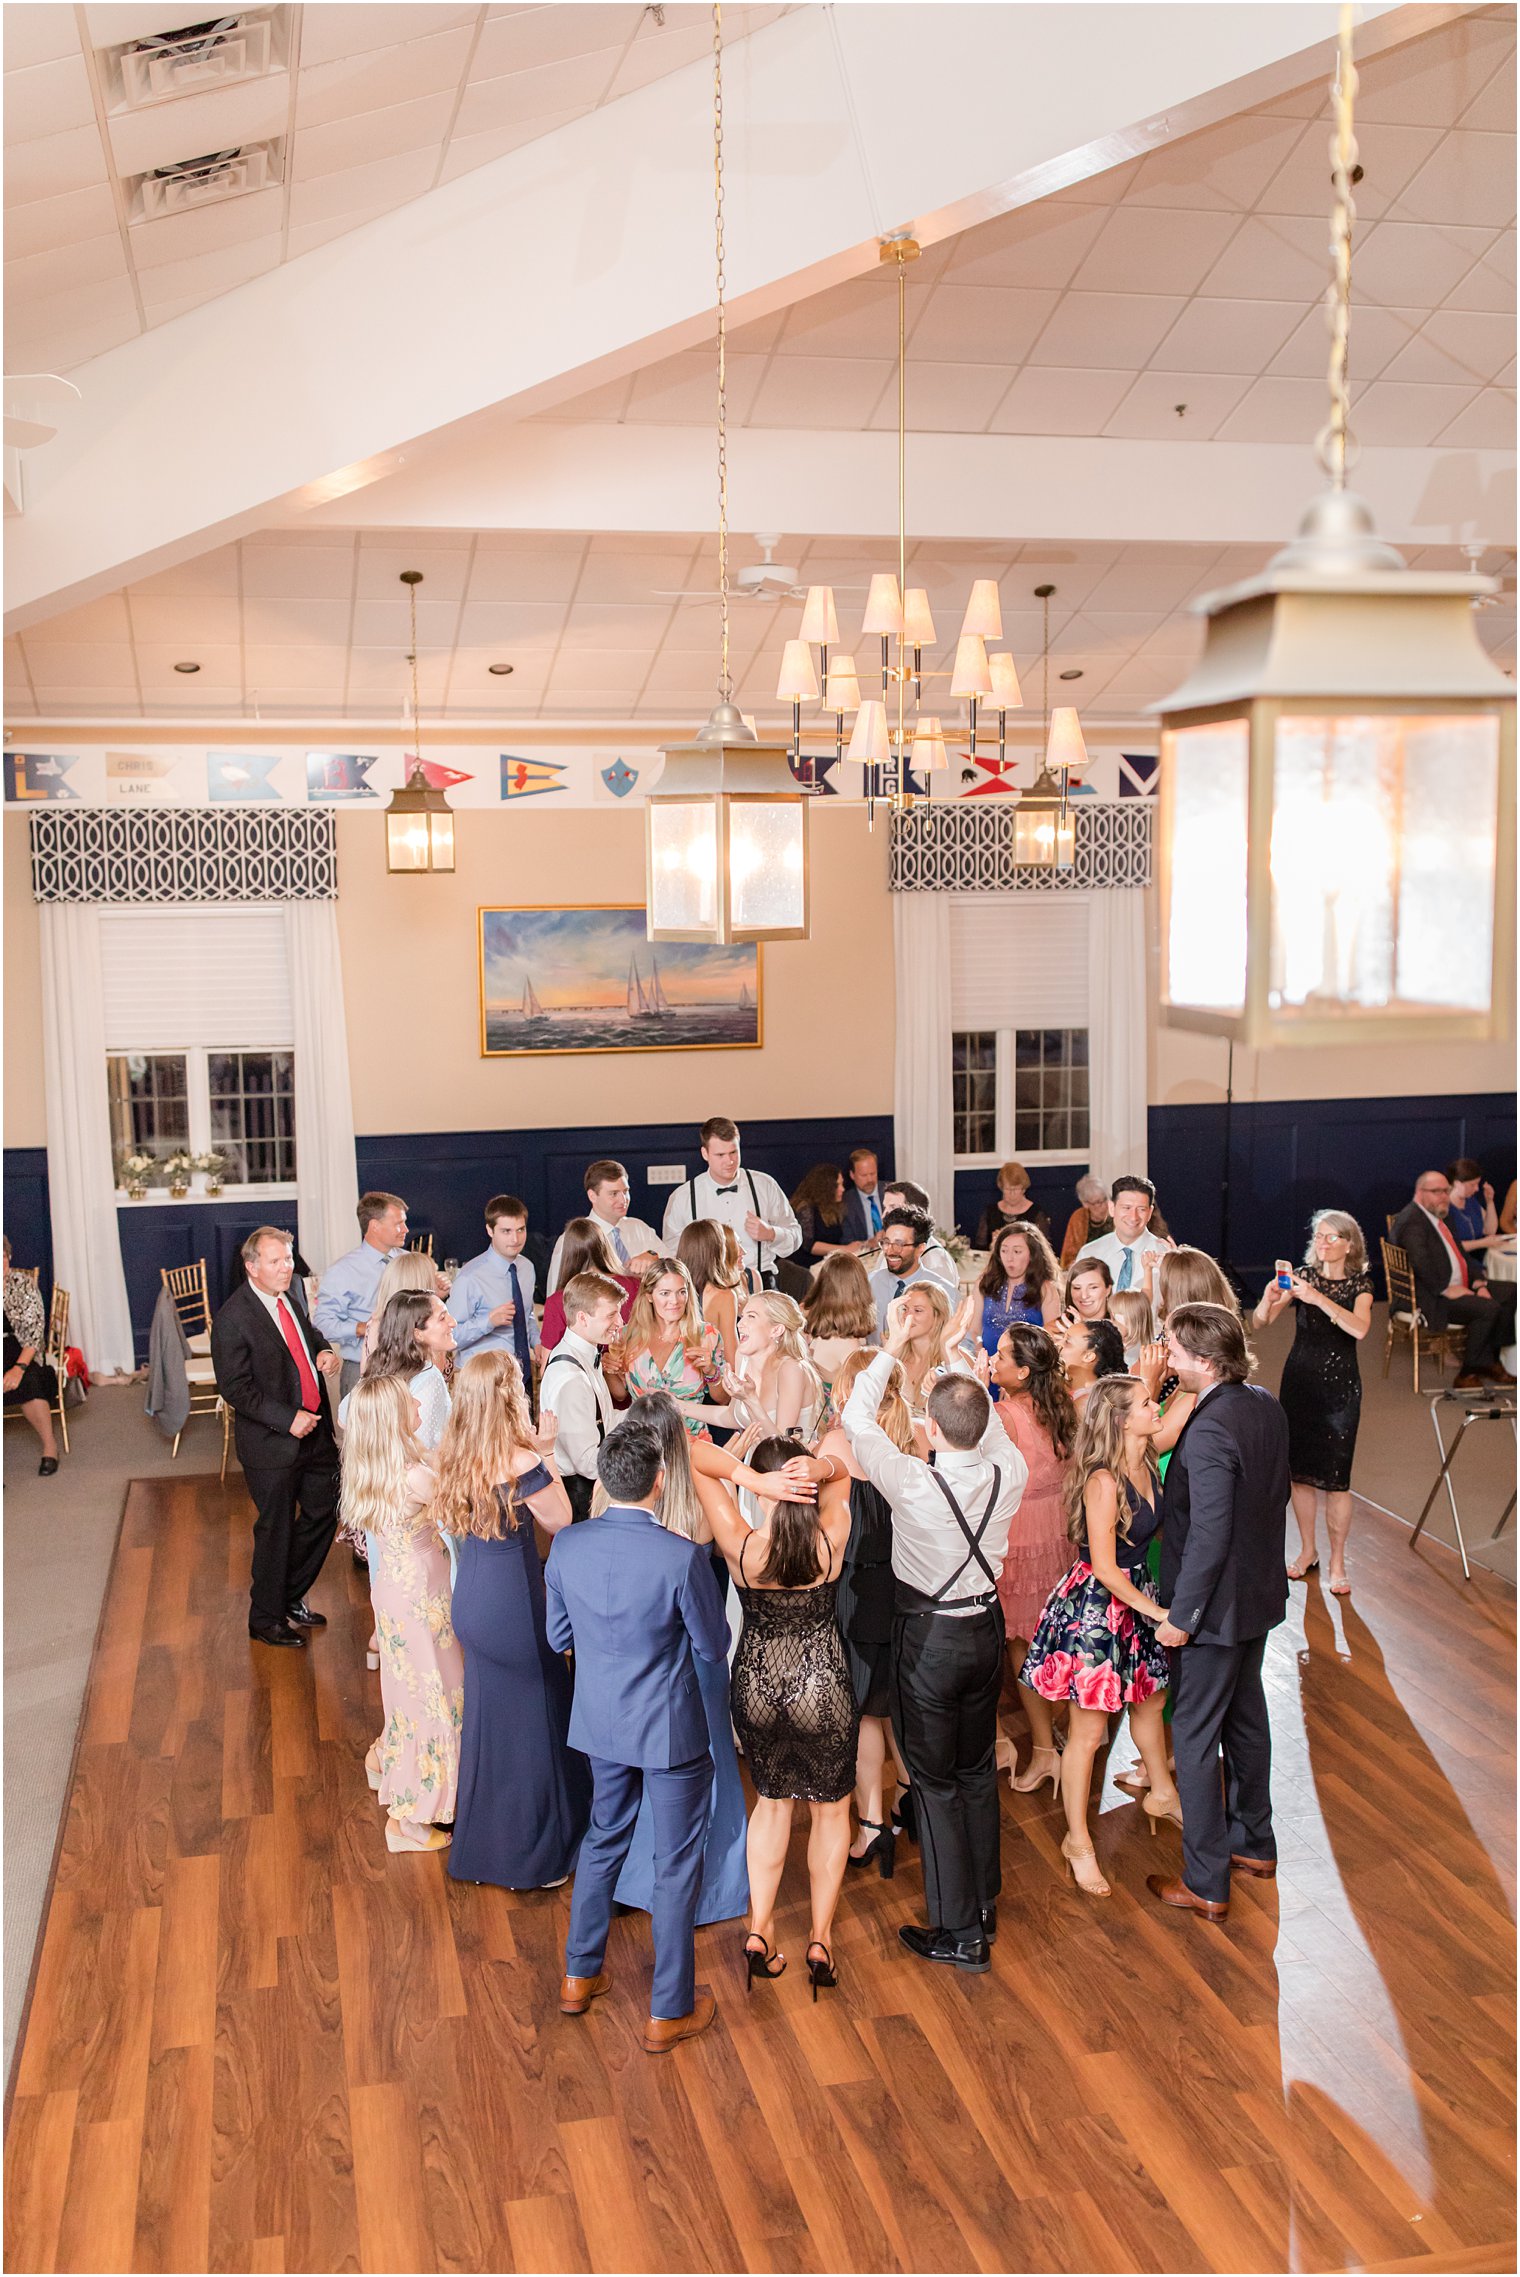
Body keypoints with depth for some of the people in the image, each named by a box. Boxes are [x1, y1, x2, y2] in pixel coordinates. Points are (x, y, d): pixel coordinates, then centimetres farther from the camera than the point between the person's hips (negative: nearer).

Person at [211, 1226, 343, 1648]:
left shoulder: (290, 1300, 6)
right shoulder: (233, 1319, -18)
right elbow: (235, 1387, -19)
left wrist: (326, 1351, 0)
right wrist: (287, 1419, -24)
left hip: (314, 1433, 8)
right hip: (271, 1442, -8)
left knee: (324, 1514, 16)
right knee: (276, 1530, 5)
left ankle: (291, 1598, 35)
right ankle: (266, 1618, 24)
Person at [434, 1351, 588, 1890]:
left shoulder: (458, 1456, -2)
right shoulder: (522, 1464, -22)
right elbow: (560, 1524, -9)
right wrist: (548, 1461, -2)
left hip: (472, 1603, 7)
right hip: (514, 1607, -7)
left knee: (488, 1720, 21)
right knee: (531, 1723, 10)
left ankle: (481, 1842, 35)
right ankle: (532, 1855, 23)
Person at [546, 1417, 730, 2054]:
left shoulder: (567, 1543, -13)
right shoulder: (682, 1557, -27)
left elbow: (558, 1635, 1)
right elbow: (714, 1648, -13)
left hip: (600, 1720, 5)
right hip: (670, 1727, -5)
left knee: (603, 1839, 26)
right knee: (677, 1864, 12)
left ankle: (580, 1975, 39)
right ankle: (669, 2012, 24)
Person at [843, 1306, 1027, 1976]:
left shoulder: (913, 1484, -26)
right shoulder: (1007, 1474, -13)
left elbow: (856, 1420, -14)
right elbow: (990, 1427, 10)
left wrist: (890, 1350, -3)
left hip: (928, 1639, -5)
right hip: (986, 1626, 5)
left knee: (936, 1782, 7)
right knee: (978, 1770, 21)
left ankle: (960, 1933, 12)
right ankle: (984, 1904, 35)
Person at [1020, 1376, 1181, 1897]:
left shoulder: (1146, 1466, -1)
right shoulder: (1103, 1481, -26)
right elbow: (1105, 1567, -23)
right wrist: (1154, 1610, -17)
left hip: (1135, 1595, 9)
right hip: (1094, 1606, -9)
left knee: (1150, 1698, 27)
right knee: (1088, 1731, 3)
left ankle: (1161, 1794, 52)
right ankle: (1077, 1840, 19)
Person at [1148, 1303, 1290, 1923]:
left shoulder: (1209, 1431, -29)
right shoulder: (1265, 1406, -2)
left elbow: (1209, 1537, -28)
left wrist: (1181, 1617, -19)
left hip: (1215, 1605, -9)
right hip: (1260, 1592, 9)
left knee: (1194, 1738, 4)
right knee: (1246, 1719, 24)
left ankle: (1205, 1885, 14)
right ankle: (1254, 1843, 40)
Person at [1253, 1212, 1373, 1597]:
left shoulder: (1360, 1284, -3)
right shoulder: (1303, 1276, 2)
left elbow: (1360, 1328, -24)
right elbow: (1260, 1322, -7)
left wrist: (1317, 1298, -34)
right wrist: (1269, 1299, -29)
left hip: (1339, 1387, -3)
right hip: (1298, 1381, 3)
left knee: (1335, 1478, -5)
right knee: (1299, 1471, 8)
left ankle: (1337, 1561, 6)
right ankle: (1307, 1550, 24)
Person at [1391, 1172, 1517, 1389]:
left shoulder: (1439, 1217, 18)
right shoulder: (1411, 1221, -15)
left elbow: (1460, 1255, 21)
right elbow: (1420, 1261, -29)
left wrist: (1478, 1282, 5)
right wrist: (1446, 1289, -25)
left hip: (1459, 1287, 11)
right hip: (1430, 1298, -11)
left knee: (1510, 1292, 4)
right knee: (1488, 1308, -26)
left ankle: (1489, 1361, 5)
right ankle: (1468, 1374, -15)